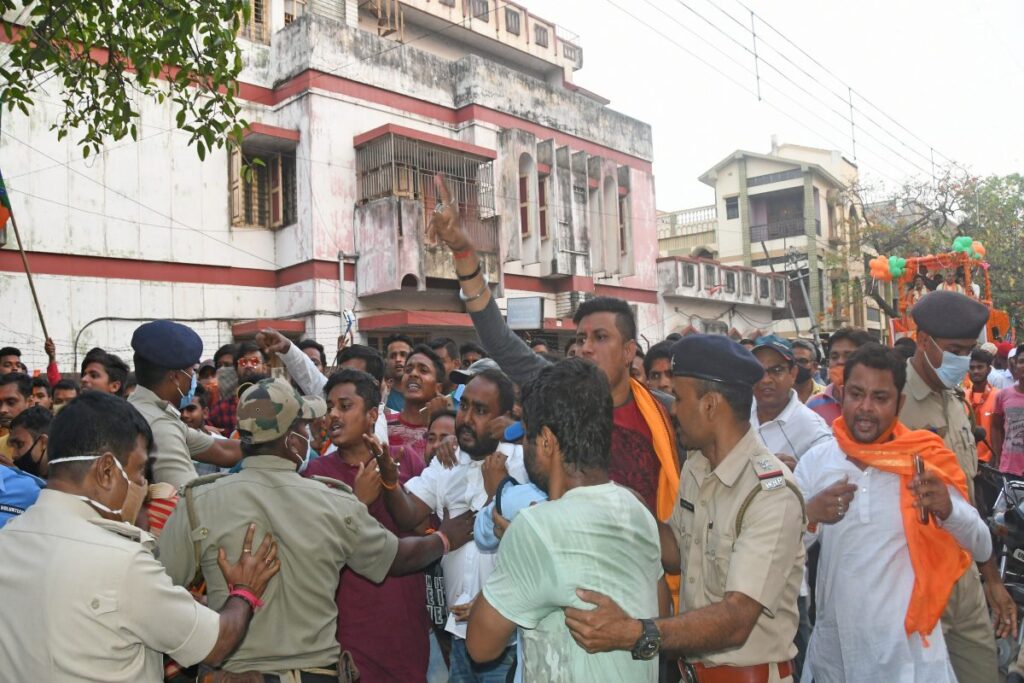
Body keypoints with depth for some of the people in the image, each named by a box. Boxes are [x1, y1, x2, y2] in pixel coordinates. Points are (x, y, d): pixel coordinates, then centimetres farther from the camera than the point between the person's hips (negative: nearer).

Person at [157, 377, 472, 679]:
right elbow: (400, 557, 4)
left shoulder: (198, 503, -14)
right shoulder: (336, 504, -11)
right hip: (317, 670, 1)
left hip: (231, 671, 0)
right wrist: (445, 538, 23)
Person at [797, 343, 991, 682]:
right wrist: (809, 516, -24)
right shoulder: (815, 461, -5)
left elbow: (983, 548, -4)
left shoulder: (923, 460, -7)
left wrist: (948, 509, -25)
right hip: (834, 643, 2)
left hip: (907, 644, -2)